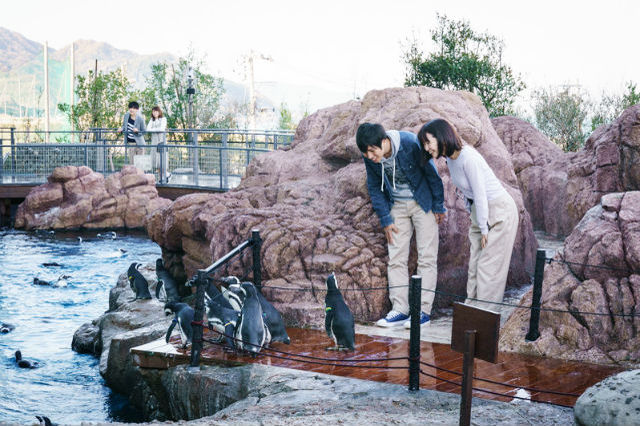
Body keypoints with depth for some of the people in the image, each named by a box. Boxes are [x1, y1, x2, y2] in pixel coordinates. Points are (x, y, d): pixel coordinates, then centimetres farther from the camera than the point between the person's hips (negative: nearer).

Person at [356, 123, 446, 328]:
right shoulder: (369, 157, -13)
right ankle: (400, 310, 3)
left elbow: (432, 173, -15)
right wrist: (385, 219, 0)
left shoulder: (411, 143, -27)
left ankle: (423, 310, -2)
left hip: (423, 203, -4)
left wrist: (438, 206, -8)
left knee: (426, 257, -5)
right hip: (397, 206, 4)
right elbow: (375, 187, 2)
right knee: (396, 258, -1)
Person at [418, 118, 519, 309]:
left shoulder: (468, 158, -25)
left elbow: (480, 195, -22)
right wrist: (479, 226, 10)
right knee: (474, 263, 9)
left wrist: (484, 230, -16)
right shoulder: (450, 158, 2)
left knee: (488, 266, -5)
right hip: (479, 211, 9)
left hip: (499, 209, -9)